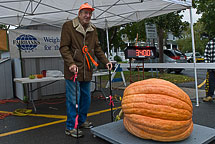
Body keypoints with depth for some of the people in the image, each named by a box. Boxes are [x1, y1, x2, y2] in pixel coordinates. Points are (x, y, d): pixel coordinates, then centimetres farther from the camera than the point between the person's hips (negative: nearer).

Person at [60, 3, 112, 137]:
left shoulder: (93, 29, 14)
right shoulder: (68, 26, -5)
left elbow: (97, 48, 17)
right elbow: (64, 47, -10)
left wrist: (106, 61, 8)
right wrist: (71, 63, -22)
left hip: (87, 70, 7)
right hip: (73, 70, -6)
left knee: (86, 97, 15)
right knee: (72, 99, 0)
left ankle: (82, 121, 34)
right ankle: (70, 127, 15)